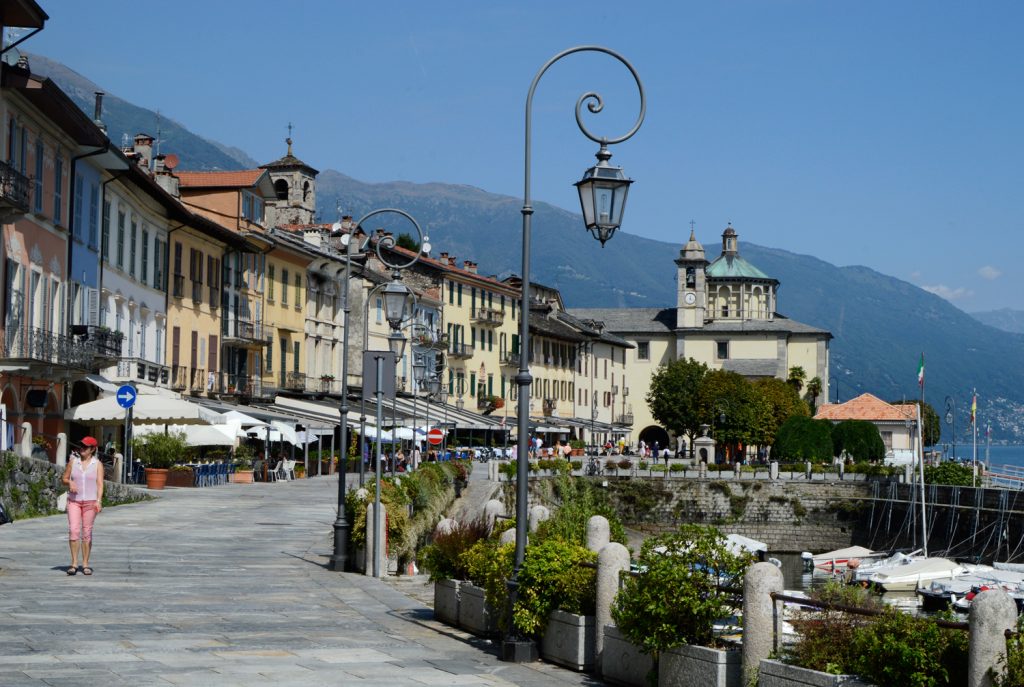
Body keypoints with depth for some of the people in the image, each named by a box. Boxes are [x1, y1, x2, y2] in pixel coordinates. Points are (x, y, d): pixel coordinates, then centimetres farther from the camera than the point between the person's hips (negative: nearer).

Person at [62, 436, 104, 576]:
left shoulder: (97, 464, 0)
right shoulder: (73, 461, 5)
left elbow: (100, 484, -7)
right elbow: (64, 478, 13)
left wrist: (99, 501, -20)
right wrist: (70, 482, -10)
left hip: (90, 501, -1)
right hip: (74, 501, 1)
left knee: (87, 533, 1)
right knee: (73, 530, -12)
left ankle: (85, 564, 8)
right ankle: (74, 563, -8)